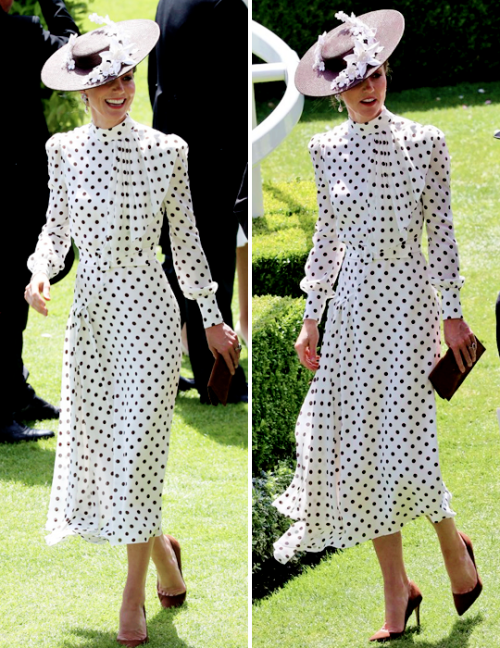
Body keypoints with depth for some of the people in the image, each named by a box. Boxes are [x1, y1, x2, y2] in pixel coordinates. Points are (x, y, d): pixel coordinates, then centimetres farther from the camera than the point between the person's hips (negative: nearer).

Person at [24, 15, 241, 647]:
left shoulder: (165, 150, -3)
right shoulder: (64, 151, 2)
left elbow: (186, 239, 3)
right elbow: (57, 227, 11)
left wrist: (212, 318, 7)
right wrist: (40, 272, -10)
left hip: (148, 309, -3)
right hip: (92, 309, 3)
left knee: (138, 443, -6)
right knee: (96, 440, 7)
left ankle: (134, 594, 5)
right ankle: (160, 549, 32)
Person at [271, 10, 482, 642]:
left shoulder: (423, 141, -3)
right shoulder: (327, 149, 5)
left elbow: (441, 231, -1)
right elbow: (327, 236, 11)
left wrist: (453, 312, -3)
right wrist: (311, 318, 10)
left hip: (409, 297, -4)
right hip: (353, 304, 4)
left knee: (405, 439, -11)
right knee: (363, 445, 2)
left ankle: (453, 541, 19)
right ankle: (397, 592, 11)